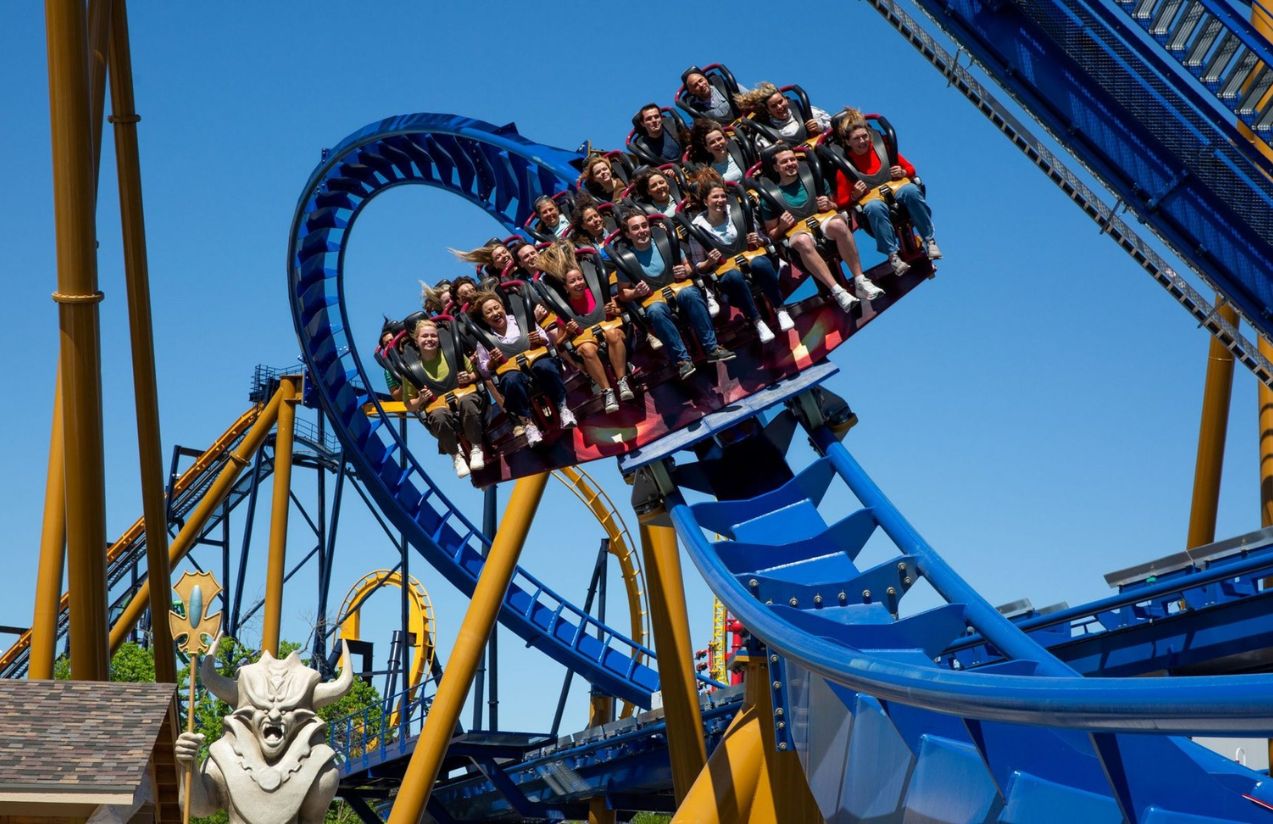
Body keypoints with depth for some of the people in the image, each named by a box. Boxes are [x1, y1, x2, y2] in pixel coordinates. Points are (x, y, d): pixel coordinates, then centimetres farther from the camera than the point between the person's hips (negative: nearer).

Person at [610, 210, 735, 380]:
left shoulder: (664, 241, 4)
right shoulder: (625, 257, -1)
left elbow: (688, 267, 15)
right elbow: (622, 294, 5)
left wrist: (686, 271, -8)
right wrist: (636, 293, -16)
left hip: (679, 288, 1)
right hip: (652, 300, -1)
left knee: (689, 293, -34)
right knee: (655, 311, -38)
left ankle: (712, 348, -33)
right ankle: (682, 359, -34)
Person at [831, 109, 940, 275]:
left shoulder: (882, 147, 4)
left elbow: (910, 170, 14)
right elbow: (841, 202, 1)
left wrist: (903, 172, -8)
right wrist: (854, 196, -18)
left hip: (896, 191, 2)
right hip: (871, 201, -2)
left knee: (911, 190, -34)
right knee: (874, 207, -40)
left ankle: (929, 241, -27)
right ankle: (892, 255, -35)